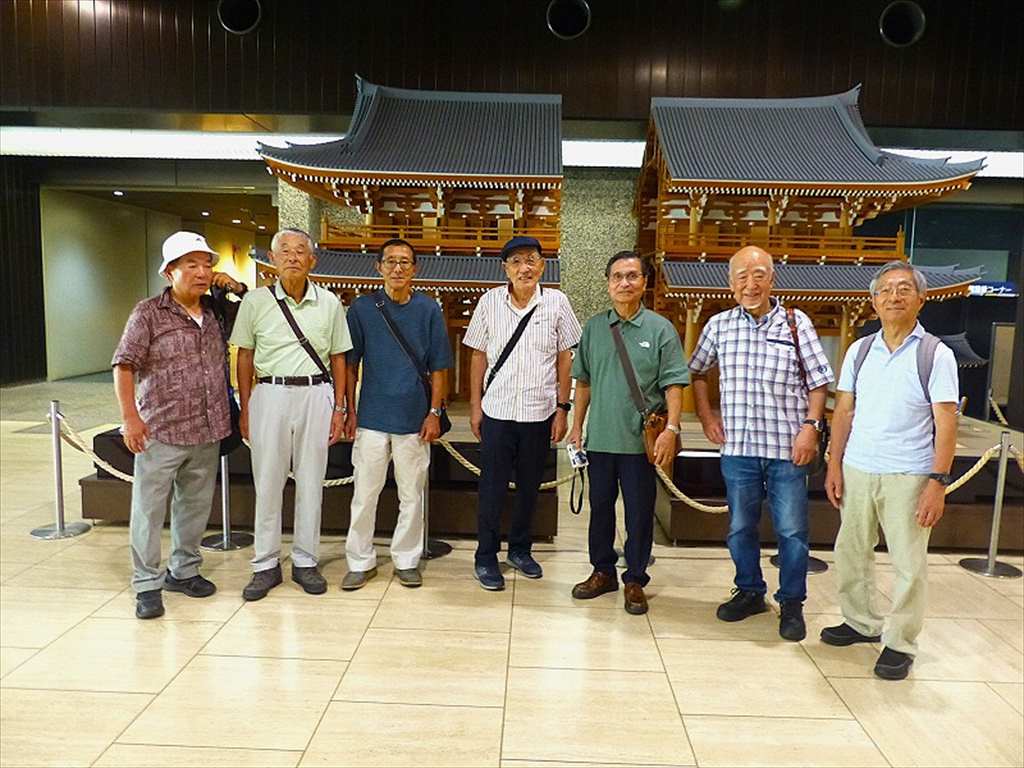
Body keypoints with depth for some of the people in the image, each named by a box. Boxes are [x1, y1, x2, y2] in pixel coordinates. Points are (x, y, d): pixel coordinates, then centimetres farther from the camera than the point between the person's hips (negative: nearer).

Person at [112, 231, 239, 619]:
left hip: (207, 433, 5)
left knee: (196, 505, 15)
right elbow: (124, 366, -8)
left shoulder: (214, 312, 8)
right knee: (149, 509, 3)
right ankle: (147, 585, 16)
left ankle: (183, 571, 32)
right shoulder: (148, 313, -6)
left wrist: (236, 286, 7)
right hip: (161, 432, -5)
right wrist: (130, 416, -15)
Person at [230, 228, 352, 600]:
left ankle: (305, 562, 21)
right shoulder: (255, 301, 1)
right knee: (267, 483, 5)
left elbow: (338, 358, 8)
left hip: (316, 395, 1)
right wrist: (244, 409, 2)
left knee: (311, 482, 8)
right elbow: (245, 357, 6)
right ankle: (266, 565, 18)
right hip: (270, 394, -1)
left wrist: (339, 408, 3)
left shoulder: (329, 303, 4)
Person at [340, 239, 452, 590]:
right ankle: (360, 561, 21)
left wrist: (434, 413, -2)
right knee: (364, 493, 6)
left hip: (414, 417, 0)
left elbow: (438, 368, 4)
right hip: (371, 416, 0)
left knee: (412, 495, 9)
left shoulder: (429, 309, 2)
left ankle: (407, 560, 24)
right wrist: (349, 410, 1)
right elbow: (349, 364, 6)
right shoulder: (362, 308, 2)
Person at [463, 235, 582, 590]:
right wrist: (475, 406, 3)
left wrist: (562, 408, 0)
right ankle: (486, 557, 21)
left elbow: (565, 358, 2)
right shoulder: (490, 301, -1)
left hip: (540, 413, 1)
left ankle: (520, 549, 32)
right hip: (497, 411, -1)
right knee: (492, 488, 6)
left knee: (529, 487, 14)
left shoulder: (556, 302, -1)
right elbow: (479, 356, 5)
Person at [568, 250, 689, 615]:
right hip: (600, 437, 3)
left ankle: (635, 580, 22)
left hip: (641, 439, -3)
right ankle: (603, 571, 31)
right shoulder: (594, 327, 6)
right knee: (600, 506, 14)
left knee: (639, 512, 7)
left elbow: (673, 384, -6)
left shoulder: (660, 329, -4)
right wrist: (577, 425, 10)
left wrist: (671, 427, -16)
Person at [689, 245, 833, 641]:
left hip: (787, 446, -2)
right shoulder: (719, 325, 4)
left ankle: (792, 604, 22)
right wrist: (706, 415, 8)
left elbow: (818, 381, 1)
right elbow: (698, 371, 17)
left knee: (792, 530, 5)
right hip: (737, 446, 2)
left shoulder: (796, 323, -1)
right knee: (740, 527, 13)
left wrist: (811, 426, -9)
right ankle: (749, 592, 32)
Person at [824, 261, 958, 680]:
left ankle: (900, 644, 19)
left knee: (909, 563, 4)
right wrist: (834, 465, 5)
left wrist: (938, 482, -14)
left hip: (908, 476, -4)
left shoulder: (936, 355, -5)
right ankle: (861, 623, 32)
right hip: (857, 471, 4)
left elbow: (945, 423, -7)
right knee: (851, 552, 14)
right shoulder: (859, 350, 6)